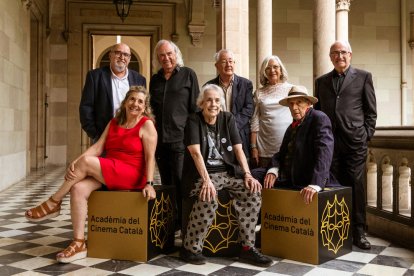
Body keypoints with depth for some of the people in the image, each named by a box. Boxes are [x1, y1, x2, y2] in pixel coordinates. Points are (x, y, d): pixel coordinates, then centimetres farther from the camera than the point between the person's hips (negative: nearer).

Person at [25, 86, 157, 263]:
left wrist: (149, 184, -21)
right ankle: (79, 244, -15)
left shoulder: (146, 125, -2)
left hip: (131, 175, -6)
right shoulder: (114, 123, 14)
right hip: (107, 174, 6)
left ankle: (53, 204, -4)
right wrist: (75, 163, -13)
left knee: (86, 162, -24)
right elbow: (97, 147, 3)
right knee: (78, 188, -22)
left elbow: (150, 157, -10)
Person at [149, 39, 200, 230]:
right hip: (160, 139, 5)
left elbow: (195, 106, -1)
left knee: (180, 183, -7)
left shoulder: (188, 74, 3)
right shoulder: (155, 79, 17)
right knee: (166, 184, 12)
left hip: (180, 137, -5)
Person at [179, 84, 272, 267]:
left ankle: (247, 248, -10)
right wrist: (206, 180, -31)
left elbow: (238, 149, 2)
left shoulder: (228, 119, 9)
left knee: (253, 191, -19)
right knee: (209, 198, -34)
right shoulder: (194, 121, -3)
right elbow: (196, 152, -17)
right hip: (202, 173, -4)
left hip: (228, 172, 5)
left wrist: (247, 174, -13)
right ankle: (190, 247, -14)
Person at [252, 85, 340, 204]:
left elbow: (324, 153, -21)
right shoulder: (292, 127, 18)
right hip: (287, 179, 8)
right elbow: (282, 153, 12)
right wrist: (273, 170, -10)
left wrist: (315, 184, -32)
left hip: (307, 180, -7)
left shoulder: (320, 119, -8)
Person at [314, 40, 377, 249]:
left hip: (354, 140, -2)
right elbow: (316, 110, 17)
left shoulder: (363, 77, 9)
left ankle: (358, 232, 10)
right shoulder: (321, 81, 17)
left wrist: (366, 135, -1)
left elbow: (371, 110, 7)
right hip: (329, 140, 2)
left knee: (355, 185, 0)